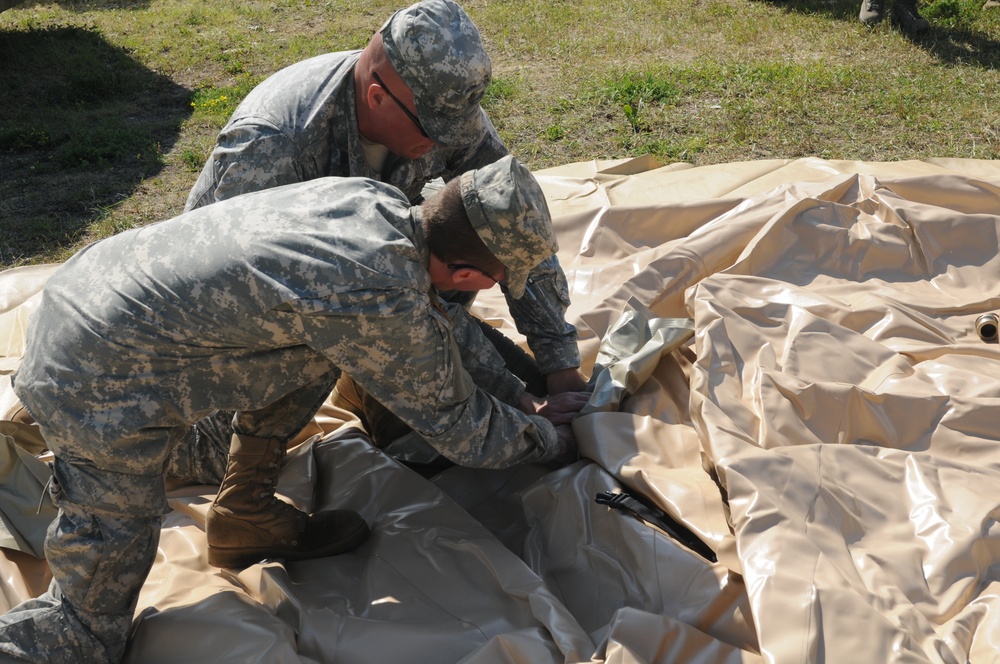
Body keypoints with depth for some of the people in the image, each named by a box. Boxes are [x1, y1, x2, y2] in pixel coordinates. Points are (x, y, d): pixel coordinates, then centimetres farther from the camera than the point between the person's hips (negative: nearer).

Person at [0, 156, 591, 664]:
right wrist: (548, 437, 11)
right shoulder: (382, 304, -25)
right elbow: (464, 432, -8)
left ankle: (244, 507, 22)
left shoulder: (368, 195, -3)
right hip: (99, 383, -8)